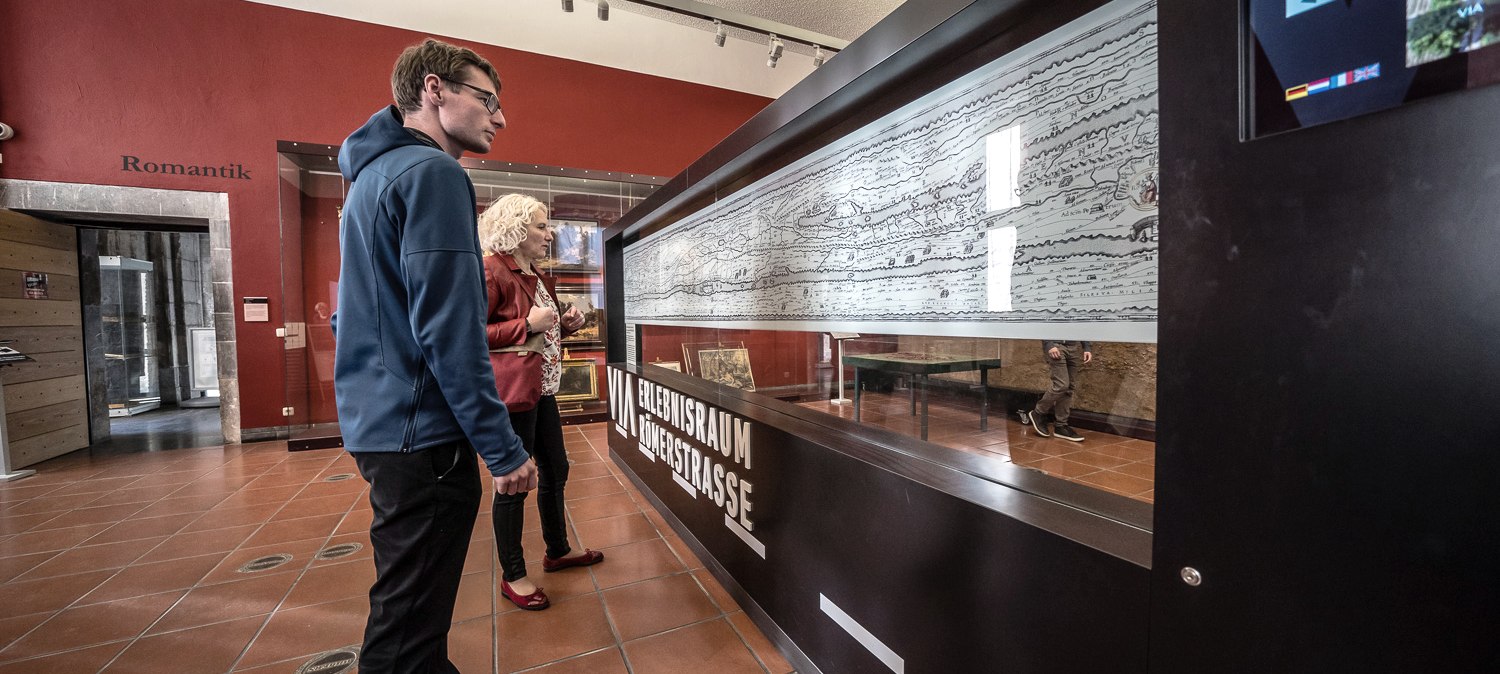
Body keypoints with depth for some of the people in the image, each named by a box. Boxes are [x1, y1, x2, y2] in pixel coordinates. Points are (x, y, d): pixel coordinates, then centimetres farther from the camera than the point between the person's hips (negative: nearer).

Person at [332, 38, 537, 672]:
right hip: (420, 432, -10)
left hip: (375, 423, 10)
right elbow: (449, 330, -22)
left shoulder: (373, 174, 18)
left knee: (406, 608, 24)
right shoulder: (434, 173, -14)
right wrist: (504, 449, -17)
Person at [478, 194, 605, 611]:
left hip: (542, 388, 10)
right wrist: (527, 324, -21)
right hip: (512, 389, -9)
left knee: (555, 471, 17)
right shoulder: (492, 272, -12)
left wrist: (564, 326, 6)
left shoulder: (539, 277, 15)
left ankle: (557, 551, 36)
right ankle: (512, 576, 20)